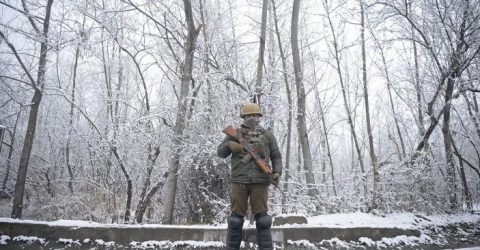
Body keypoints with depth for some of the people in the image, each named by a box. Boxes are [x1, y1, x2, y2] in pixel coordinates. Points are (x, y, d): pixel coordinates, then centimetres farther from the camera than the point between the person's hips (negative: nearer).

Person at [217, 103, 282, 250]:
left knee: (262, 217, 1)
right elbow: (220, 153, 13)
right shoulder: (235, 133, 12)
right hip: (239, 181, 0)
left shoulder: (267, 135, 13)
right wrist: (229, 145, -7)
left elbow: (276, 156, 15)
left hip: (260, 181, 0)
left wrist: (277, 172, -1)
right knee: (236, 217, 3)